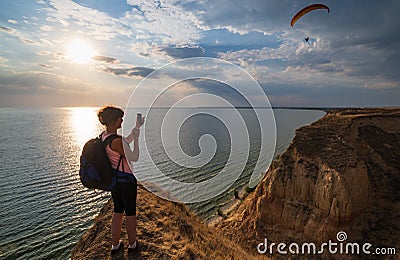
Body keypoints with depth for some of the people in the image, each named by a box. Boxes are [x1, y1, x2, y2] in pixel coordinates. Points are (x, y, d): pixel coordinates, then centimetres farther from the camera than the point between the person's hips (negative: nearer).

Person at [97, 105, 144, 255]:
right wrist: (137, 137, -12)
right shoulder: (116, 141, -29)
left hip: (113, 179, 8)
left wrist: (136, 128, 14)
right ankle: (132, 244, 32)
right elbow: (134, 158, -19)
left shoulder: (104, 136, 0)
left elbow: (125, 143, 14)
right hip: (126, 180, -8)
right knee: (130, 212, 12)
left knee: (118, 211, 22)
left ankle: (115, 245, 35)